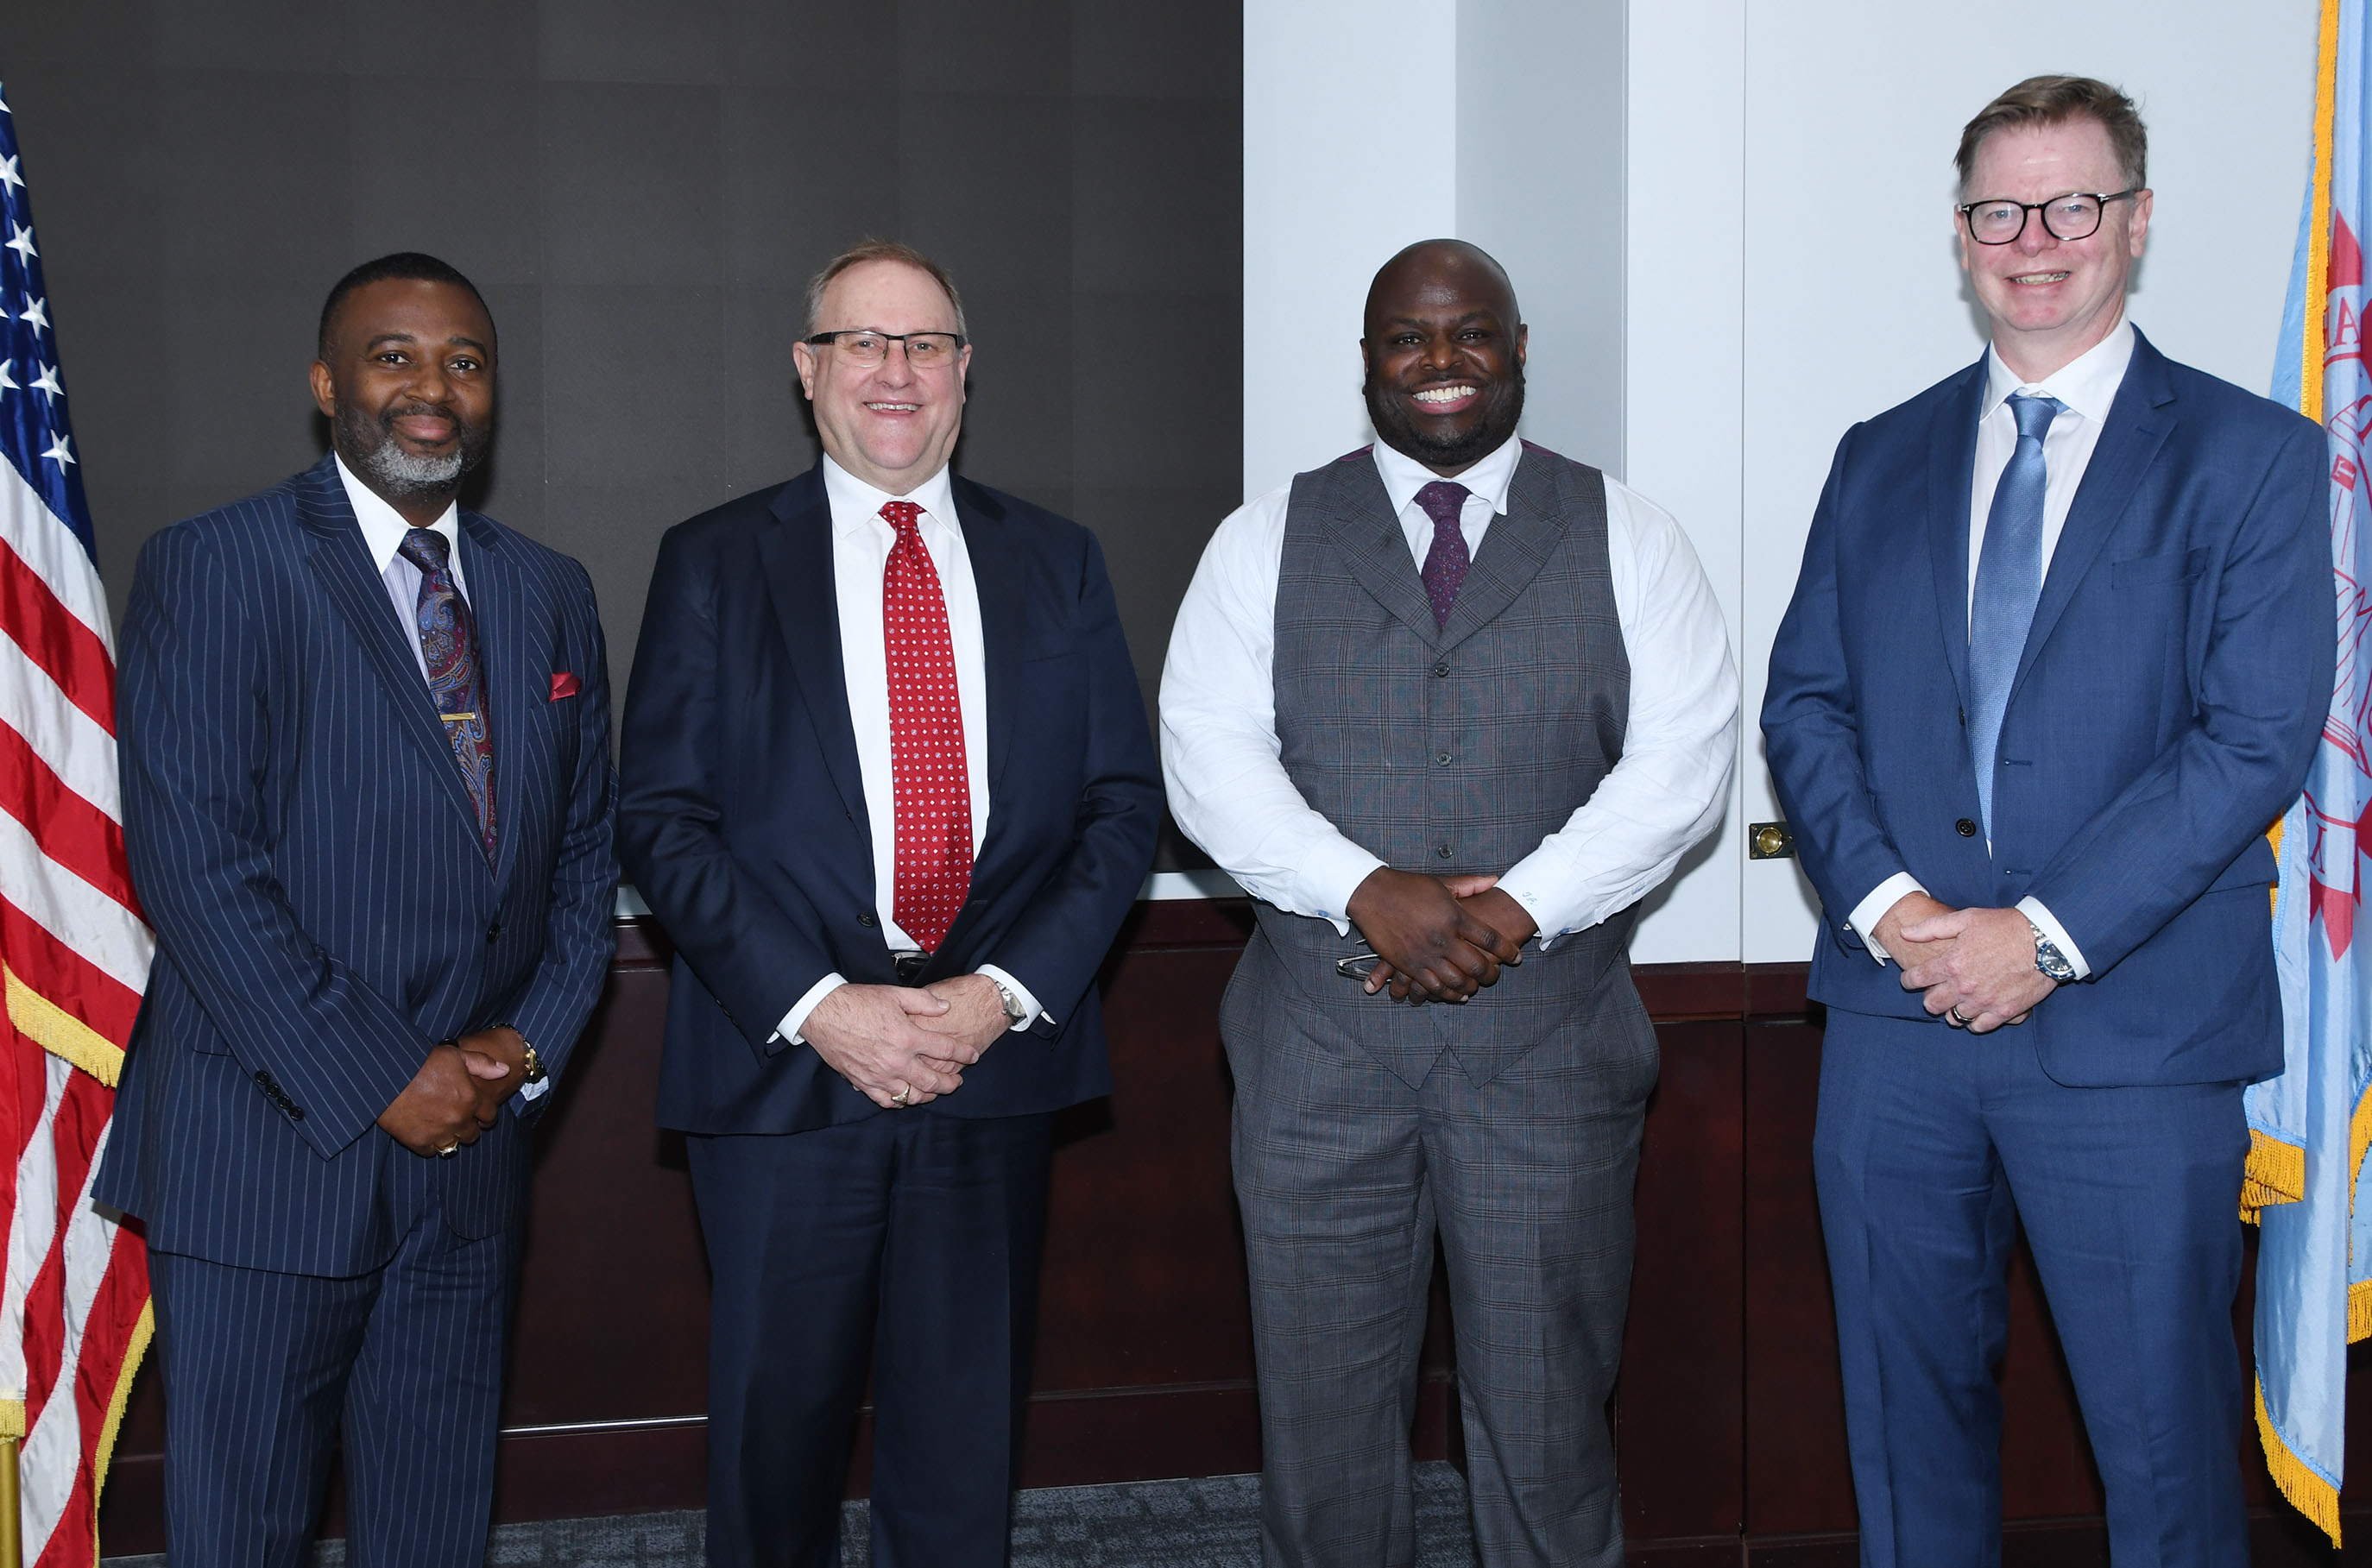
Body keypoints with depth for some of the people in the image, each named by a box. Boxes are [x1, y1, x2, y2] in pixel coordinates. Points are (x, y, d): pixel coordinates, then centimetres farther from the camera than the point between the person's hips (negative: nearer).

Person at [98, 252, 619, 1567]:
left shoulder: (549, 595, 11)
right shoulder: (209, 568, -7)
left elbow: (585, 850, 14)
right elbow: (191, 865, -14)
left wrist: (530, 1041, -3)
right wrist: (377, 1080, -16)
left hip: (469, 1149, 5)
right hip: (265, 1151, -4)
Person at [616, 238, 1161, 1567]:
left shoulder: (1057, 562, 10)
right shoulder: (714, 563, 4)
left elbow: (1124, 803, 6)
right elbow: (663, 818, -2)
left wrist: (1005, 992, -8)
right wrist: (813, 1005, -13)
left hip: (998, 1061, 2)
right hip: (785, 1062, -1)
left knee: (968, 1426, 10)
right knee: (779, 1420, 7)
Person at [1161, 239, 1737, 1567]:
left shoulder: (1626, 539, 6)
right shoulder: (1270, 539, 7)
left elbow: (1684, 758, -3)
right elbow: (1209, 756, -2)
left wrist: (1520, 908, -15)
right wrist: (1368, 891, -17)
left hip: (1549, 1049, -1)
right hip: (1319, 1046, 1)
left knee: (1546, 1409, 7)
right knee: (1323, 1413, 9)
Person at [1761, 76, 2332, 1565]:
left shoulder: (2253, 456, 0)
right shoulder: (1881, 459, 12)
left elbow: (2258, 736, -9)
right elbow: (1804, 703, 8)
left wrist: (2045, 935, -15)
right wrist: (1887, 902, -9)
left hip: (2135, 1032, -3)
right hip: (1897, 1020, 4)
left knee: (2163, 1437, 4)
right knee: (1910, 1403, 14)